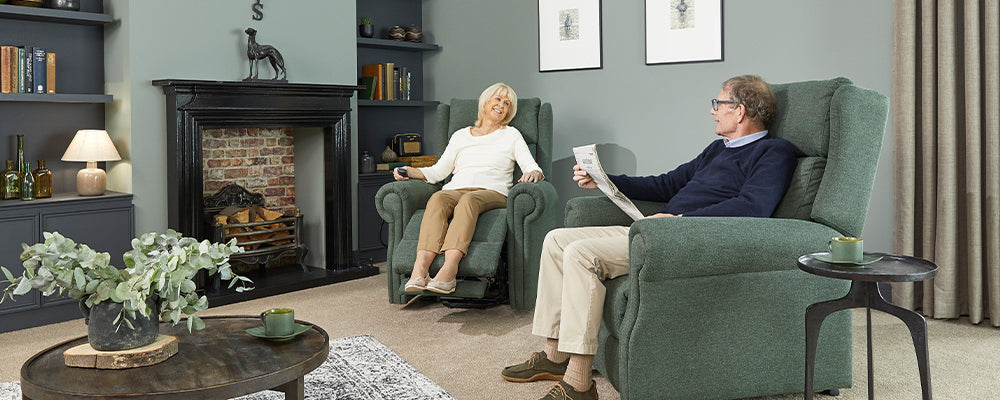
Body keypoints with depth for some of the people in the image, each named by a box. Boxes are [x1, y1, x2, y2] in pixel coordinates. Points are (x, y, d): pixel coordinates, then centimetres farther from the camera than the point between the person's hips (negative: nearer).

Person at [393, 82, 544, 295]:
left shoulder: (511, 135, 20)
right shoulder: (460, 136, 26)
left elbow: (533, 167, 8)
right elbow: (438, 172, 22)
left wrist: (533, 174, -16)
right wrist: (411, 172, 5)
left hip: (492, 192, -2)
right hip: (455, 190, 2)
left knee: (469, 200, -38)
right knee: (437, 199, -34)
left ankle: (449, 270, -55)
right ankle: (420, 269, -49)